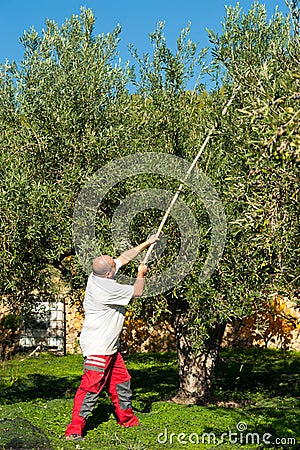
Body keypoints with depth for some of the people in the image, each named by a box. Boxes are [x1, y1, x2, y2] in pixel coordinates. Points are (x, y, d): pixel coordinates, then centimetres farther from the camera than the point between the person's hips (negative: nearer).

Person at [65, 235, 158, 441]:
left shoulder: (98, 275, 0)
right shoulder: (107, 288, -25)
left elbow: (124, 257, 13)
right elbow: (137, 292, -10)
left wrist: (146, 244, 16)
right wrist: (141, 274, 9)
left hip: (110, 346, 10)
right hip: (98, 347, -10)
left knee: (122, 382, 19)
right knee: (91, 387, -9)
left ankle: (128, 420, 34)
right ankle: (74, 430, -4)